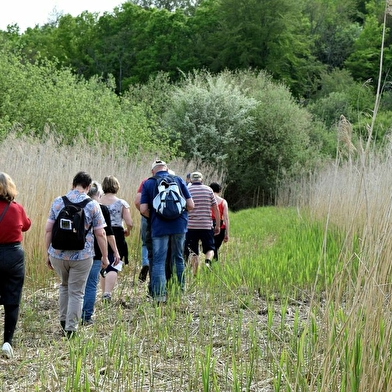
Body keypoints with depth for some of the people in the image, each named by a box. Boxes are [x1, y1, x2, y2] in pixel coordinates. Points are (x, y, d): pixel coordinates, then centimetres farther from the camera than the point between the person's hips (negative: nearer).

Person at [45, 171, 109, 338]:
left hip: (57, 254, 3)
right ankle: (70, 328, 7)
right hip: (82, 256, -3)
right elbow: (100, 234, -4)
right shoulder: (93, 205, -4)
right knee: (76, 292, 7)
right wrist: (105, 257, 5)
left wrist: (48, 253, 11)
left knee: (64, 286, 25)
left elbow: (48, 230, 3)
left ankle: (63, 321, 26)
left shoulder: (57, 202, 2)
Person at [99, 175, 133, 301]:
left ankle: (104, 292, 20)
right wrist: (127, 231, 12)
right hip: (116, 236, -3)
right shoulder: (122, 203, -5)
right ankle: (107, 292, -20)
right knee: (114, 267, -4)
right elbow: (129, 223, -8)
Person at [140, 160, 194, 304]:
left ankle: (159, 295, -5)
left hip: (159, 227, -2)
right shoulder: (178, 180, 7)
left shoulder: (148, 184, 3)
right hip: (179, 226, 2)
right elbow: (190, 205, 3)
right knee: (178, 259, 15)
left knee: (158, 261, 1)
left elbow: (143, 210, -5)